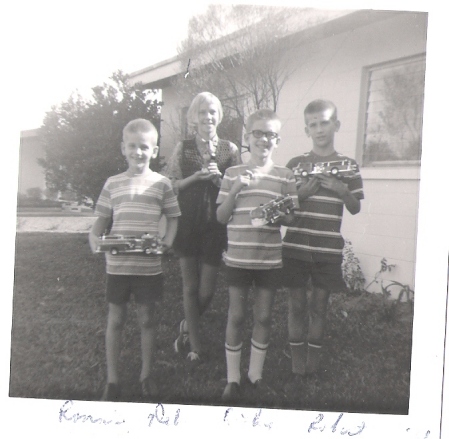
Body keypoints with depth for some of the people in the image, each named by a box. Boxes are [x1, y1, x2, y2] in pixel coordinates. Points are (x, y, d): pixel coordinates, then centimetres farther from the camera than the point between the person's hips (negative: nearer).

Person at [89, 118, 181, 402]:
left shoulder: (161, 183, 1)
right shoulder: (113, 183, 5)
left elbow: (173, 217, 6)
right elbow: (102, 220, 9)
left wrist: (167, 242, -10)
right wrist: (95, 239, -9)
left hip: (149, 264, -1)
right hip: (117, 264, 1)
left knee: (148, 318, 11)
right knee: (116, 319, 10)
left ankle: (147, 374, 29)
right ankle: (112, 379, 23)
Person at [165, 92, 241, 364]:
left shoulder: (230, 150, 4)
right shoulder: (183, 148, 5)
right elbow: (170, 185, 2)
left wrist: (217, 178, -13)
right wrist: (196, 176, -12)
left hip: (215, 226, 0)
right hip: (187, 223, 0)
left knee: (207, 289, 2)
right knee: (190, 287, 6)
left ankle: (187, 327, 34)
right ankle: (195, 345, 21)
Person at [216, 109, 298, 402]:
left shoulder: (285, 176, 3)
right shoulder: (233, 174, 3)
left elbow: (290, 218, 4)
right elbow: (221, 217, 3)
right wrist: (235, 190, -12)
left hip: (270, 258, 1)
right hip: (238, 256, 0)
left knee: (264, 316, 10)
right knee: (236, 316, 7)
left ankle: (256, 373, 28)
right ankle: (233, 378, 21)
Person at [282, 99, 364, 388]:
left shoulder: (348, 166, 6)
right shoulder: (295, 164, 5)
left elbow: (356, 209, 6)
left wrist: (342, 190, -13)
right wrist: (301, 193, -13)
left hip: (328, 248, 0)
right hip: (295, 246, 0)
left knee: (319, 307, 7)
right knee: (297, 305, 5)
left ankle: (313, 367, 21)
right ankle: (297, 370, 17)